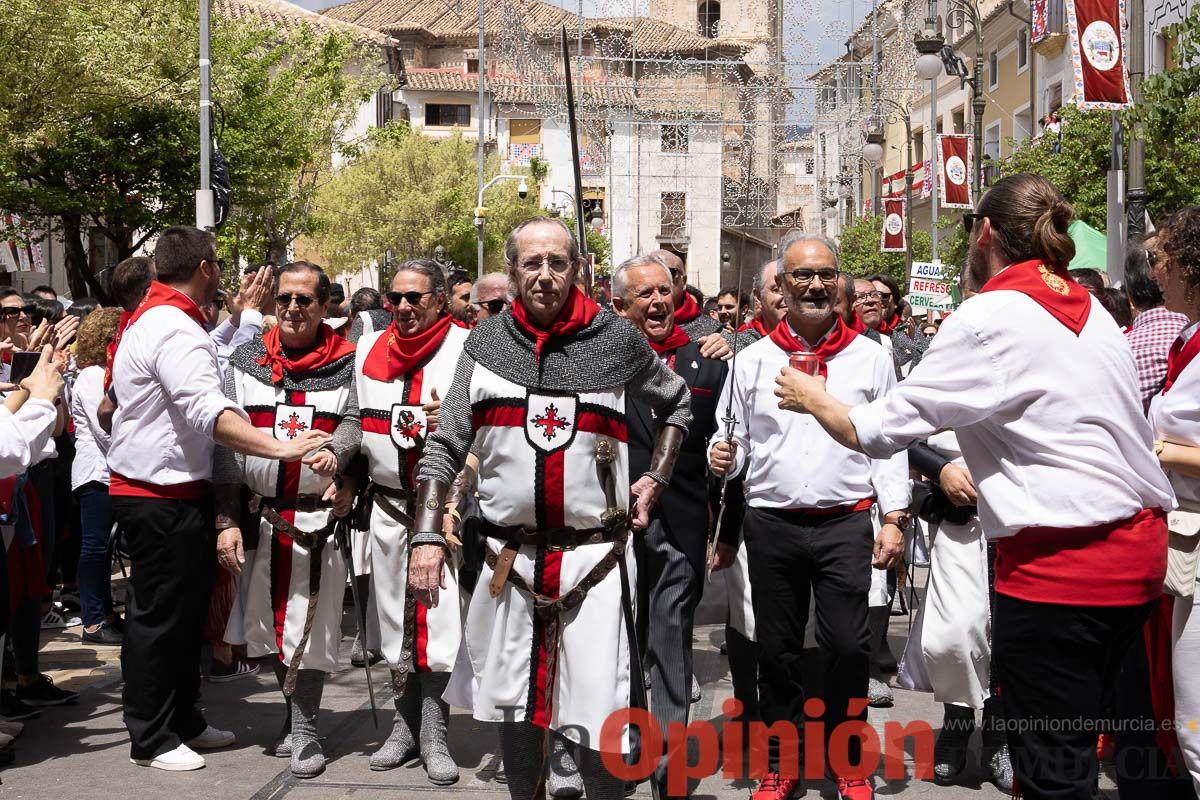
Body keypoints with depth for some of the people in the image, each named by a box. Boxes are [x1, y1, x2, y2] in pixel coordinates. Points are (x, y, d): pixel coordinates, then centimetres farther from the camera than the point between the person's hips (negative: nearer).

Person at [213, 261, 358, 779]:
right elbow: (225, 445, 5)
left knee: (311, 624, -2)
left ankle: (304, 729, 10)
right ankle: (294, 710, 28)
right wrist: (227, 521, -2)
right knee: (268, 621, 9)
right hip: (259, 517, 3)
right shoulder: (246, 362, 6)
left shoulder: (349, 366, 0)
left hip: (320, 517, -2)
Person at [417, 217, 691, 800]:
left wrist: (655, 479, 7)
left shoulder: (617, 340, 1)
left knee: (597, 717, -5)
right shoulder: (486, 342, 5)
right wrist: (427, 538, -5)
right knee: (514, 707, 14)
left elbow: (676, 405, 19)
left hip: (594, 556, -2)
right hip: (509, 557, 2)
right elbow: (444, 447, 4)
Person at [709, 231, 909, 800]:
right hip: (771, 524, 2)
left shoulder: (870, 358, 5)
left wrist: (894, 519, -2)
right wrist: (724, 457, -10)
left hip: (845, 523, -1)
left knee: (846, 647, -4)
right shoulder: (753, 360, 8)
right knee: (777, 651, 8)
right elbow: (736, 440, 13)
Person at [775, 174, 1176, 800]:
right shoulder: (1089, 309, 12)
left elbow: (878, 430, -8)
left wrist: (812, 398, 11)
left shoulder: (991, 318, -11)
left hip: (1058, 562, -8)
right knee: (1073, 749, 19)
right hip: (1137, 552, 8)